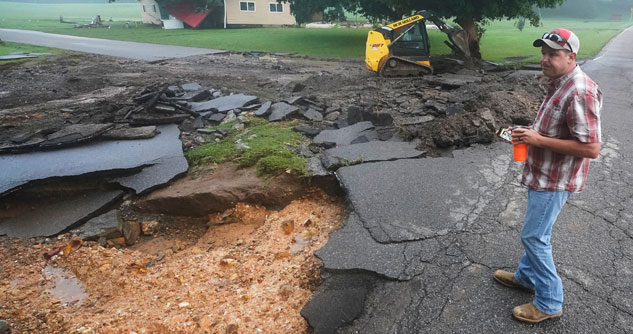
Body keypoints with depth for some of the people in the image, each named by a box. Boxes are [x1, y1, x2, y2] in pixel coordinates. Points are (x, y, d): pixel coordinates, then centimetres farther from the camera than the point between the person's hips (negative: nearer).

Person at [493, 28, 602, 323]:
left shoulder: (580, 92, -25)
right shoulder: (558, 84, 8)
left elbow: (591, 148, -28)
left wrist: (538, 140, -25)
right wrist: (530, 133, 4)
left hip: (555, 179, -10)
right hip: (543, 174, 10)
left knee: (534, 236, -2)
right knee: (537, 233, 21)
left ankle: (549, 302, 14)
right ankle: (527, 276, 39)